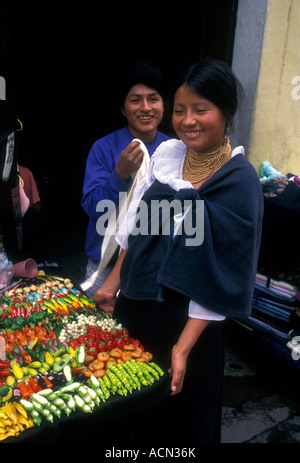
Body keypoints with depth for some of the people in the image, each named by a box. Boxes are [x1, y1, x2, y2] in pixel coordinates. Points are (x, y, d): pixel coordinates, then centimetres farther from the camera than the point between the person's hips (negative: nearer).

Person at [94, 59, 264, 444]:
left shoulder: (239, 182, -17)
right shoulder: (167, 153, -2)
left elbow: (222, 276, -17)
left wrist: (184, 346, -18)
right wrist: (114, 282, 9)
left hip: (185, 317, -5)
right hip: (136, 302, 6)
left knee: (175, 414, 16)